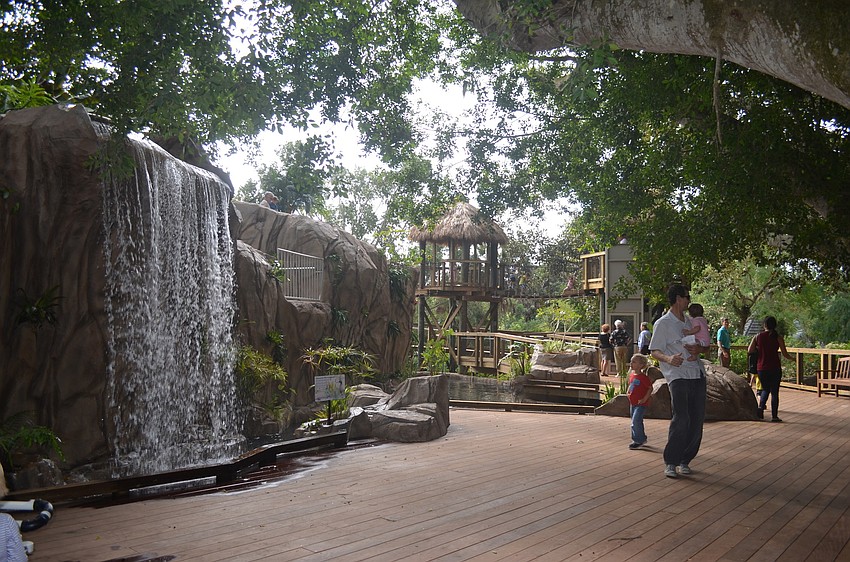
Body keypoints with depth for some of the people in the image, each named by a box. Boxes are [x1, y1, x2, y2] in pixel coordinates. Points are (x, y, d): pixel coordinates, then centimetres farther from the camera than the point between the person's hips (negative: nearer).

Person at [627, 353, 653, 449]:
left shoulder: (643, 377, -16)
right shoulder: (631, 375, 7)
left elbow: (650, 388, -13)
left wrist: (645, 399, -16)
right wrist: (628, 392, 5)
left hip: (640, 403, -8)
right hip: (632, 403, 8)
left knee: (635, 421, -13)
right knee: (637, 421, 17)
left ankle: (638, 440, -2)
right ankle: (642, 438, 30)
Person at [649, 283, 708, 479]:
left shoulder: (690, 321, 20)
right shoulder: (663, 324, -1)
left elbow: (705, 346, 25)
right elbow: (654, 351, -4)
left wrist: (699, 349, 1)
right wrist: (668, 358, -25)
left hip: (697, 373, 7)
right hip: (677, 375, -7)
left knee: (697, 419, 3)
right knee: (681, 419, -17)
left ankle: (685, 459, 15)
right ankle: (670, 462, -8)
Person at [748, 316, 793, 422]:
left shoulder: (758, 337, -1)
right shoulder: (778, 338, -5)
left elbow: (749, 350, 1)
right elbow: (785, 354, -3)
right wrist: (791, 358, 16)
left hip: (762, 368, 2)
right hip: (775, 368, -2)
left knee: (765, 389, 19)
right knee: (774, 392, 7)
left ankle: (760, 406, -5)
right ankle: (774, 416, 7)